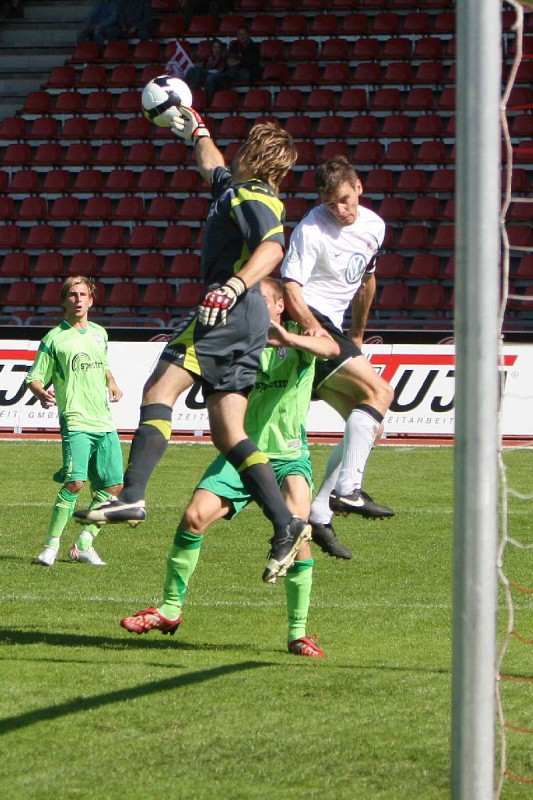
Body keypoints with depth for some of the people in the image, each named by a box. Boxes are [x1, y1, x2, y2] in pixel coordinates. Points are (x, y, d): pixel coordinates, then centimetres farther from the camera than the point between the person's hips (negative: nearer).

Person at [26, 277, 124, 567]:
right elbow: (34, 379, -3)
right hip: (76, 421, -6)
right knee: (75, 482, -21)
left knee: (113, 487, 2)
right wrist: (43, 394, -24)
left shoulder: (99, 333, 15)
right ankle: (51, 546, -11)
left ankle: (84, 544, 15)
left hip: (104, 423, 6)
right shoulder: (55, 339, -2)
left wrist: (112, 384, 13)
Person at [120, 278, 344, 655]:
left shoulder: (299, 338, -2)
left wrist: (289, 339, -42)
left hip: (288, 456, -3)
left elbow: (331, 347, -23)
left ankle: (298, 632, -10)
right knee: (194, 516, -13)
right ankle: (170, 609, 4)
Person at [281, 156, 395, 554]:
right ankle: (347, 489, -28)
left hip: (331, 328, 9)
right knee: (379, 391, -21)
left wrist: (358, 334, 34)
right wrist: (310, 325, -38)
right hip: (306, 322, -9)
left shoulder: (374, 226, 10)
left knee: (368, 425, 5)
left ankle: (318, 514, 6)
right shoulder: (311, 229, -14)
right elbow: (291, 289, -20)